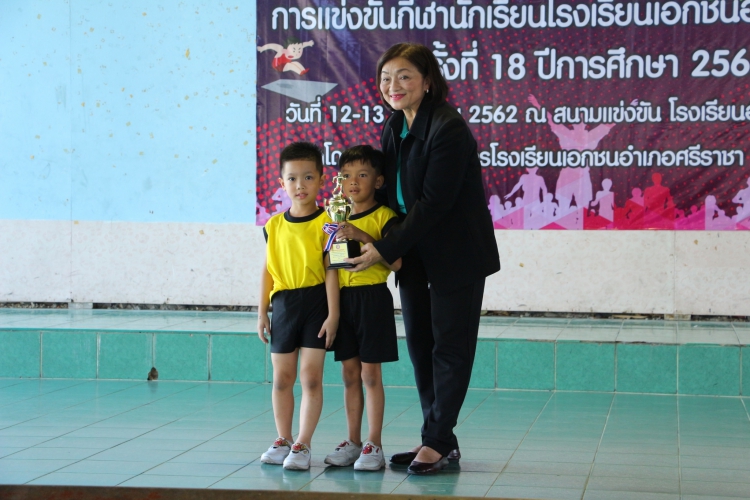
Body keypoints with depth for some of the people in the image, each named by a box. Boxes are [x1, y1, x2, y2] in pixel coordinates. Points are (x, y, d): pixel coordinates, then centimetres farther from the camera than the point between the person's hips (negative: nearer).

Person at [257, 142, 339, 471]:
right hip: (283, 304, 4)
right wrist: (262, 311, 9)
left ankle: (302, 446, 1)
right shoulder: (275, 225, 5)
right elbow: (268, 269, 10)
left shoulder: (325, 224, -6)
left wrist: (333, 313, -11)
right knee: (282, 378, 11)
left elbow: (331, 270, -7)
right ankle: (283, 440, 23)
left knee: (310, 377, -4)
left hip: (316, 302, -4)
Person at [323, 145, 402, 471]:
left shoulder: (384, 217, -5)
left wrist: (363, 236, -24)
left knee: (370, 374, -3)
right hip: (342, 297, 5)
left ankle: (374, 445, 2)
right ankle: (353, 442, 16)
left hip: (372, 298, -5)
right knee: (349, 374, 9)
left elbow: (396, 262, -18)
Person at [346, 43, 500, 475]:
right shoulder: (394, 128, 6)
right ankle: (438, 439, 17)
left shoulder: (449, 129, -20)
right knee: (419, 342, 9)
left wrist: (385, 250, -20)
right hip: (414, 253, 8)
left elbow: (433, 203, -22)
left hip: (456, 253, -8)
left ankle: (438, 440, 5)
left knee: (450, 345, -1)